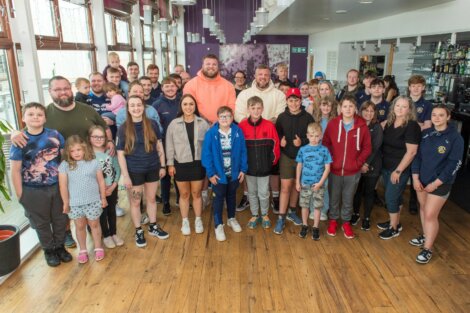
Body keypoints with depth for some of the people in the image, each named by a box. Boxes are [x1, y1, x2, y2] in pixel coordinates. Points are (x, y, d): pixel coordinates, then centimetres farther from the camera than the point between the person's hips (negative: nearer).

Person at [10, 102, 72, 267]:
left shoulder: (55, 135, -5)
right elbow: (15, 170, -6)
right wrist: (20, 194, -6)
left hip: (57, 186, 2)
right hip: (33, 191, -2)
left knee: (60, 219, 15)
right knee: (41, 223, 15)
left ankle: (60, 246, 37)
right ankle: (49, 250, 35)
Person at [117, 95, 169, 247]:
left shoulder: (152, 124, -4)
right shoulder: (124, 128, -9)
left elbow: (159, 146, 4)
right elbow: (120, 154, -9)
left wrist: (162, 166, 3)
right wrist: (125, 176, -11)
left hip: (152, 168, 2)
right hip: (134, 171, -2)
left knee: (151, 198, 16)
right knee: (135, 202, 10)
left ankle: (153, 227, 34)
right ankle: (138, 232, 26)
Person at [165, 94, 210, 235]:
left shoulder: (203, 123, -2)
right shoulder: (174, 124, -3)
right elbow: (169, 145, 0)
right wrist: (170, 164, -2)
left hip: (198, 163, 0)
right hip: (181, 164, 0)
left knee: (196, 193, 12)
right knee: (184, 194, 12)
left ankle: (198, 220, 29)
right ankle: (185, 222, 27)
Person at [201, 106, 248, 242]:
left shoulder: (238, 132, -9)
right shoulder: (211, 133, -15)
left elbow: (243, 151, -2)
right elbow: (207, 154, -12)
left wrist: (243, 169, -3)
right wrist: (211, 173, -14)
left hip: (234, 173, 3)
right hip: (219, 174, -2)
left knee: (231, 196, 22)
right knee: (219, 198, 10)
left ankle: (231, 219, 43)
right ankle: (218, 225, 25)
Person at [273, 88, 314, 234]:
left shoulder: (308, 117, -5)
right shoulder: (282, 117, -2)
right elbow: (276, 134, 5)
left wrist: (302, 142, -18)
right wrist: (280, 141, -16)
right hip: (286, 156, -1)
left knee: (297, 185, 14)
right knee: (285, 187, -3)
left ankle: (291, 212, 34)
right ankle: (281, 218, 6)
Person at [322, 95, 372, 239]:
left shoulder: (362, 126, -6)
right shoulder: (332, 123, -6)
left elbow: (367, 148, 1)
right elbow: (325, 143, 2)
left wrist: (358, 162, -5)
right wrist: (330, 160, -4)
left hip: (353, 171, 0)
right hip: (334, 169, 0)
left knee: (348, 199, 13)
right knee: (334, 198, 14)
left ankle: (346, 223, 32)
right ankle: (333, 220, 34)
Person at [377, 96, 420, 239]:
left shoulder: (412, 126, -17)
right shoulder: (389, 122, 2)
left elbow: (411, 152, -19)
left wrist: (398, 170, -17)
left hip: (400, 169, -6)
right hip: (386, 166, 6)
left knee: (391, 197, 1)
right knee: (395, 196, 19)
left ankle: (394, 228, 19)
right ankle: (394, 222, 35)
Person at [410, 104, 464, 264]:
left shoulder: (455, 137, -12)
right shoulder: (425, 134, 1)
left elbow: (454, 163, -15)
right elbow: (417, 156, 3)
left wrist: (436, 183, -16)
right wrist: (415, 178, -5)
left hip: (440, 183, -5)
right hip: (421, 180, 5)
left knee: (430, 215, -2)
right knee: (423, 209, 17)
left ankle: (427, 249, 12)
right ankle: (425, 236, 38)